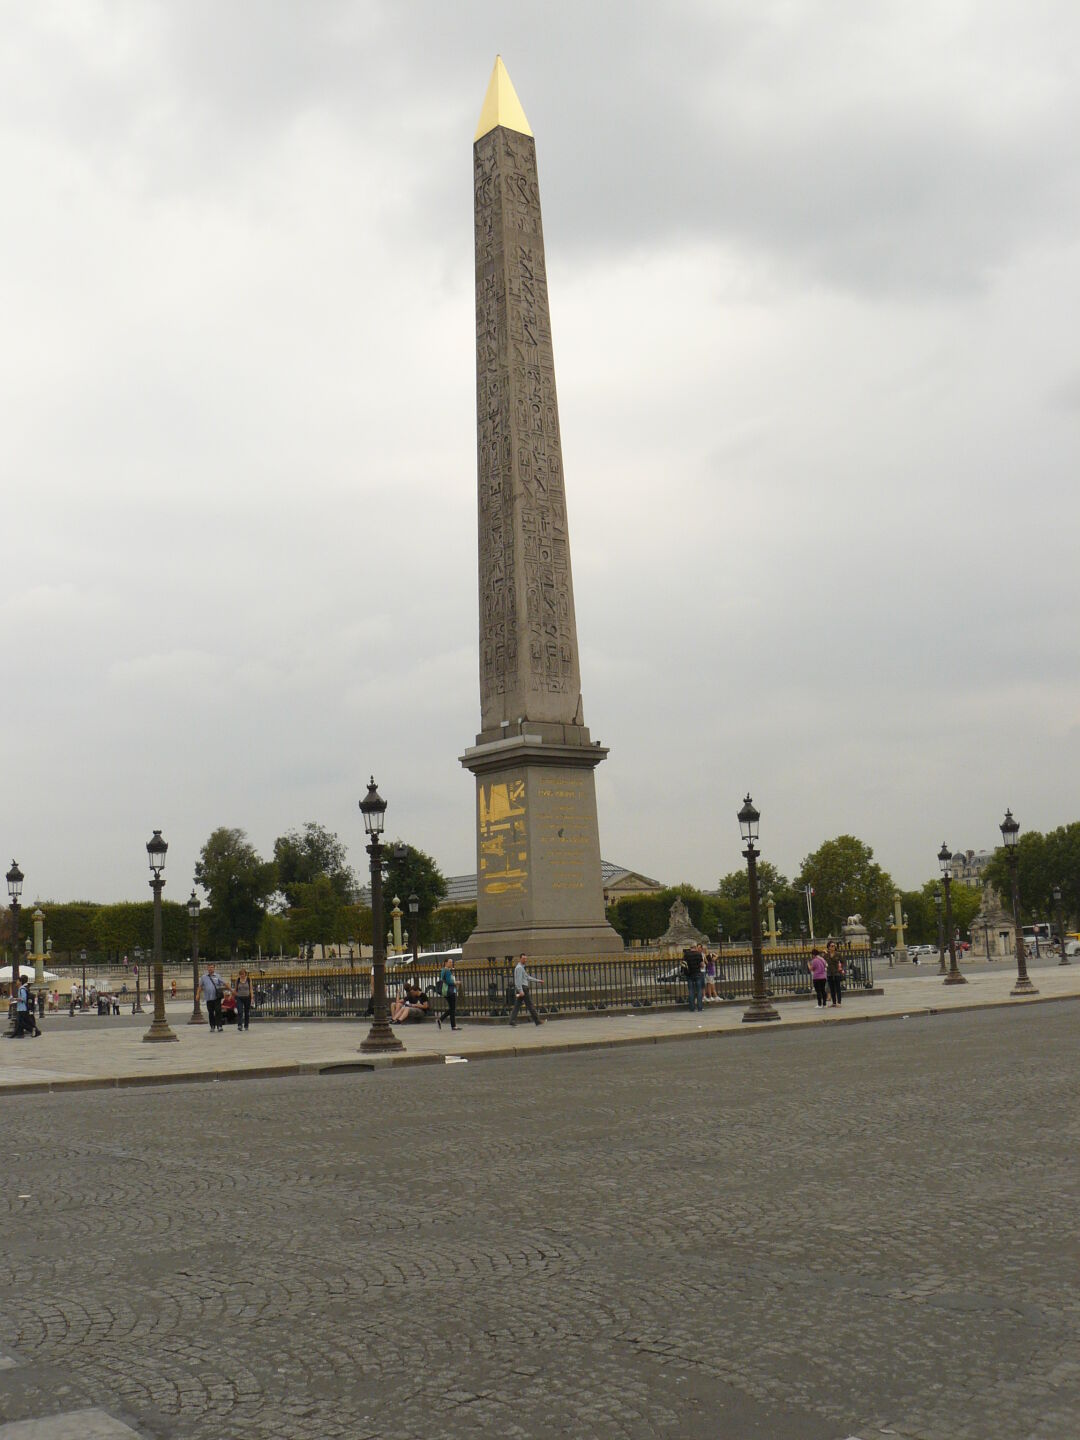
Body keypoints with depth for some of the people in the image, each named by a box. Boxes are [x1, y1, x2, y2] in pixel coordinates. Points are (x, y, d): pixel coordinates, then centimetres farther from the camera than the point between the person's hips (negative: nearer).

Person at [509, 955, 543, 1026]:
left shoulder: (521, 968, 22)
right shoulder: (519, 967, -11)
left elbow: (528, 978, 26)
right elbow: (519, 980, -19)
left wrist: (538, 981, 24)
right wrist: (521, 991, -26)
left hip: (520, 989, 10)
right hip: (523, 988, -10)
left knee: (517, 1005, 4)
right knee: (530, 1005, -5)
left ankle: (512, 1021, -4)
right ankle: (537, 1021, -1)